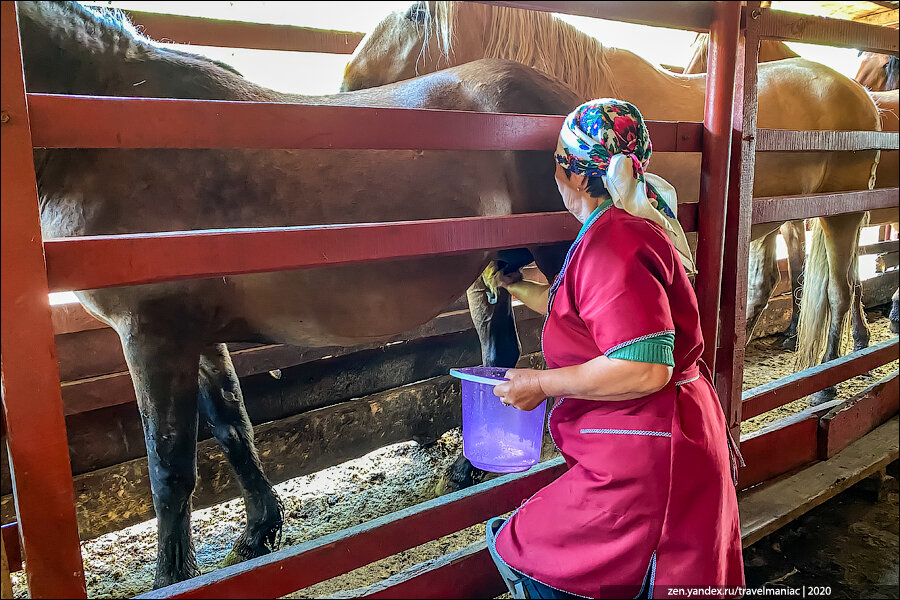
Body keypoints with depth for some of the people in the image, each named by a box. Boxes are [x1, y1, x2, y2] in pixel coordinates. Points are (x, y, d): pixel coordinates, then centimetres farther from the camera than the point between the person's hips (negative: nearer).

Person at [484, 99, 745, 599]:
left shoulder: (613, 244, -22)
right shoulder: (636, 228, 12)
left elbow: (645, 369, -30)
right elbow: (575, 308, 25)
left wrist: (542, 384, -19)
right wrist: (515, 286, 35)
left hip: (645, 458, -11)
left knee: (523, 555, 2)